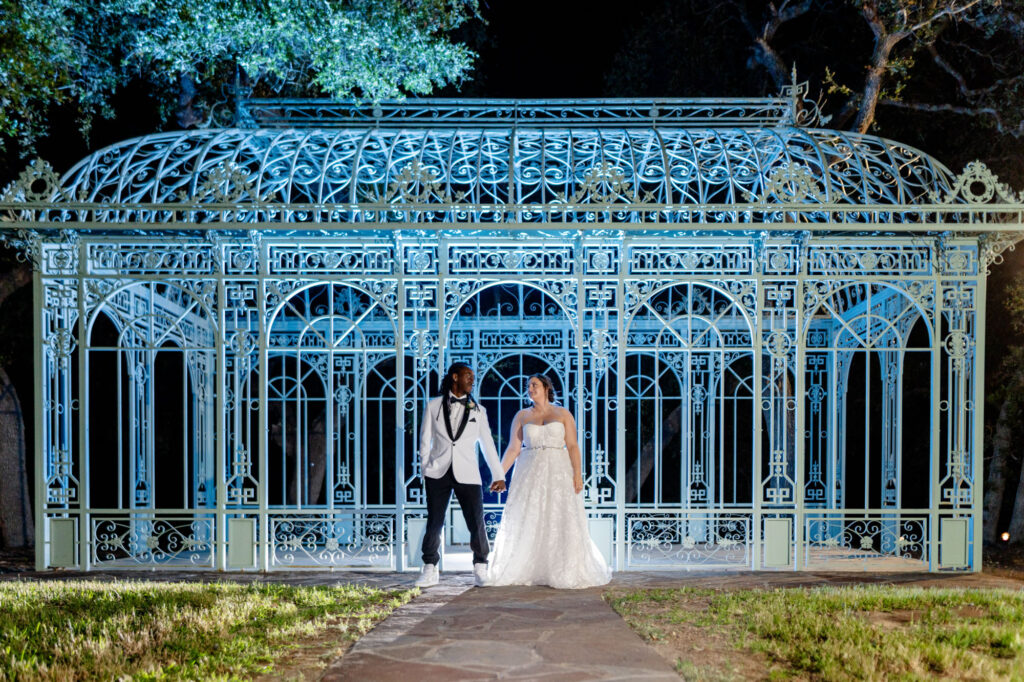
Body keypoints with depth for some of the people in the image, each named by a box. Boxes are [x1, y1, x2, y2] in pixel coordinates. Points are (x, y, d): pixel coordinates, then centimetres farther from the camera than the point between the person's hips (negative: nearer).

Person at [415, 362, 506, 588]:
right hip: (438, 472, -1)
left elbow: (487, 444, 13)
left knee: (477, 523, -3)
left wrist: (498, 475, 11)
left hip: (467, 474, 1)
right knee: (434, 522, -1)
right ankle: (430, 570, 10)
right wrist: (424, 470, 4)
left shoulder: (478, 410, 11)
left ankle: (481, 569, 14)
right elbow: (425, 442, 10)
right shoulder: (434, 406, 8)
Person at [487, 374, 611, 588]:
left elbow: (572, 446, -1)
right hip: (530, 474, 2)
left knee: (562, 521, -4)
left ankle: (568, 572, 5)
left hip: (558, 473, -2)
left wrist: (578, 474, -11)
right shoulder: (522, 416, 8)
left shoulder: (563, 414, 4)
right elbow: (513, 449, 5)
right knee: (525, 524, 0)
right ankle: (522, 572, 7)